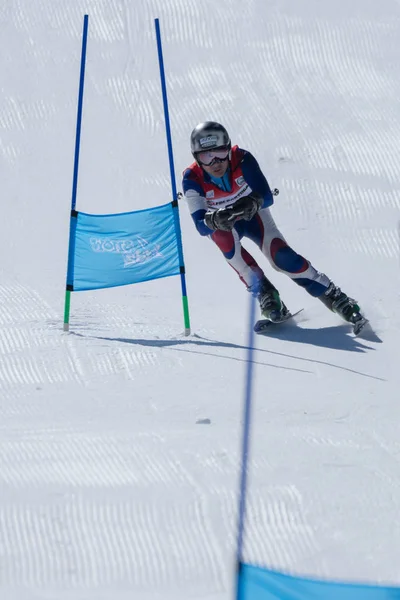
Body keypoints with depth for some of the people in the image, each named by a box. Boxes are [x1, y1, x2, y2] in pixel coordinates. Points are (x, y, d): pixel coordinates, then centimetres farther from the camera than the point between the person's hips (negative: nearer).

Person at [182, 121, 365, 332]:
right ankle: (264, 294, -24)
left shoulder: (242, 160, -31)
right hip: (223, 226, 0)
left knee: (279, 254, -21)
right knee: (222, 234, -33)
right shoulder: (192, 179, -30)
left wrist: (254, 202, -57)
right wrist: (215, 219, -59)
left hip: (252, 214, 0)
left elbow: (267, 197, -34)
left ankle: (335, 297, -9)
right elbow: (201, 226, -36)